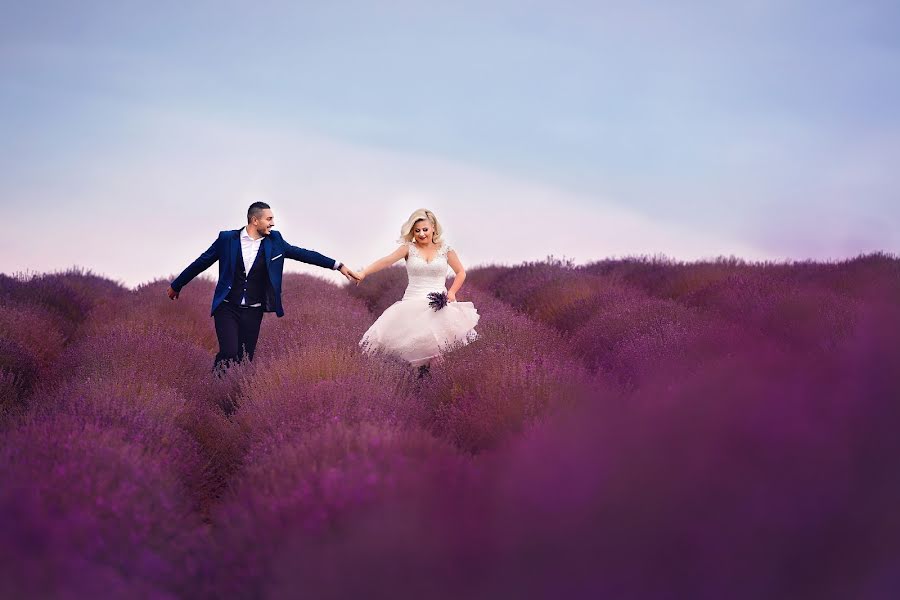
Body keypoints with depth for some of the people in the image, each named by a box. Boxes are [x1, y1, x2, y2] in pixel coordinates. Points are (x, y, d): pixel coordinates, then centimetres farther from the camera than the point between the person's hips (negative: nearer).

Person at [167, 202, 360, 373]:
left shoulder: (274, 241, 2)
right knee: (229, 353, -17)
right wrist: (177, 285, 17)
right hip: (227, 308, -3)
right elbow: (201, 262, 7)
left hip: (253, 312, 3)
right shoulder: (227, 238, -4)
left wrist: (338, 266, 2)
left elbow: (303, 254, 6)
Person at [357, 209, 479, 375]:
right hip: (412, 304, 0)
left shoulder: (444, 249, 9)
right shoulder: (409, 248, 5)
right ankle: (420, 373, -1)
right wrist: (364, 273, -23)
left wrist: (452, 292, 2)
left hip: (439, 303, 0)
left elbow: (461, 272, 19)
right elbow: (386, 261, -10)